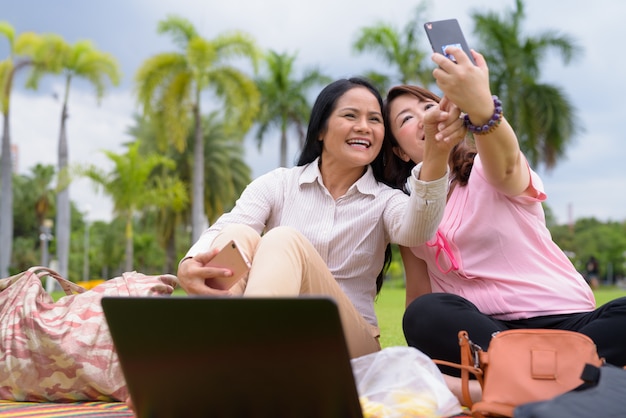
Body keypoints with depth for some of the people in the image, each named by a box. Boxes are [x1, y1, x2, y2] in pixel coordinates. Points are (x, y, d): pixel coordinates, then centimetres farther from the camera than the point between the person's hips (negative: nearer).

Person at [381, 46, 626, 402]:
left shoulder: (485, 169, 2)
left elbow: (506, 165, -25)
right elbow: (418, 299, 13)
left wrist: (482, 107, -48)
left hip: (565, 320, -1)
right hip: (483, 331, 2)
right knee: (426, 314, -30)